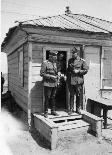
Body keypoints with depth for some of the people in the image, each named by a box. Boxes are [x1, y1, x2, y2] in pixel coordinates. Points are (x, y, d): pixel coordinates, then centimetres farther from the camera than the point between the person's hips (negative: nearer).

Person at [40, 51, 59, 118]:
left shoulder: (55, 63, 13)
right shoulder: (45, 63, -7)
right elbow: (41, 73, -10)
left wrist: (57, 77, 6)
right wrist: (50, 76, -16)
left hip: (54, 84, 6)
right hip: (48, 84, -6)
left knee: (53, 98, 12)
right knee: (47, 98, 0)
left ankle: (53, 111, 22)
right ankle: (46, 112, 11)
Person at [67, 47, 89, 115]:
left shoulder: (82, 61, -1)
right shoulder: (70, 60, 11)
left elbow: (86, 70, -2)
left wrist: (78, 71, -13)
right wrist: (67, 76, 11)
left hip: (78, 80, -2)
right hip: (70, 80, 3)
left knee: (78, 95, 6)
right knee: (71, 95, 7)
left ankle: (78, 108, 21)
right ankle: (71, 109, 16)